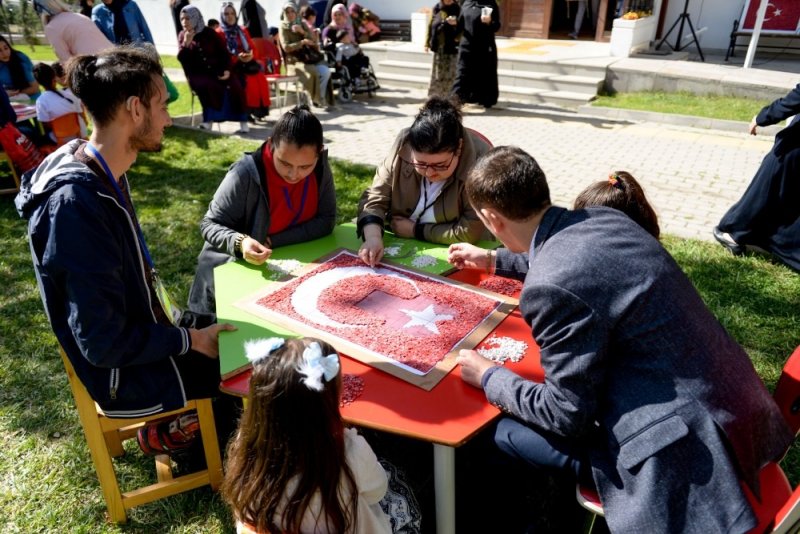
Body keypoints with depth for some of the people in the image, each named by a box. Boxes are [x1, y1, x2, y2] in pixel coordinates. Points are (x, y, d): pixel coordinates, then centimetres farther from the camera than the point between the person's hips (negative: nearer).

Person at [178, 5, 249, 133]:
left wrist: (227, 70, -12)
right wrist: (186, 43, -16)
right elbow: (181, 58, 0)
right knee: (209, 85, -35)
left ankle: (242, 120, -24)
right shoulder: (182, 36, 8)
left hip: (216, 70, 1)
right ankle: (209, 119, -23)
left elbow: (224, 52, 5)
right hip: (197, 74, 0)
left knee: (234, 84, -28)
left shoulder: (210, 33, 5)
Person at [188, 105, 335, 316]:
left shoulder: (321, 166, -12)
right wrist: (240, 242, -36)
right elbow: (210, 225, -14)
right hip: (237, 265, -2)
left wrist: (274, 241, -20)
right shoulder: (246, 174, -23)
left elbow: (326, 220, -8)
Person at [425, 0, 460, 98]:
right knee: (437, 73, 6)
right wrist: (427, 42, 6)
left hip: (451, 46, -3)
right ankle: (435, 95, 15)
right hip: (438, 46, 3)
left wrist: (456, 23, -25)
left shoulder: (457, 9, -1)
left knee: (450, 73, -2)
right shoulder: (436, 8, 7)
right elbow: (431, 25, 9)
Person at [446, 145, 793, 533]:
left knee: (507, 434, 0)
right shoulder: (602, 218, 0)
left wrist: (488, 377, -1)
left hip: (684, 446, -8)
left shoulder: (550, 289, -26)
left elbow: (567, 415, -15)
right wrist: (495, 261, 33)